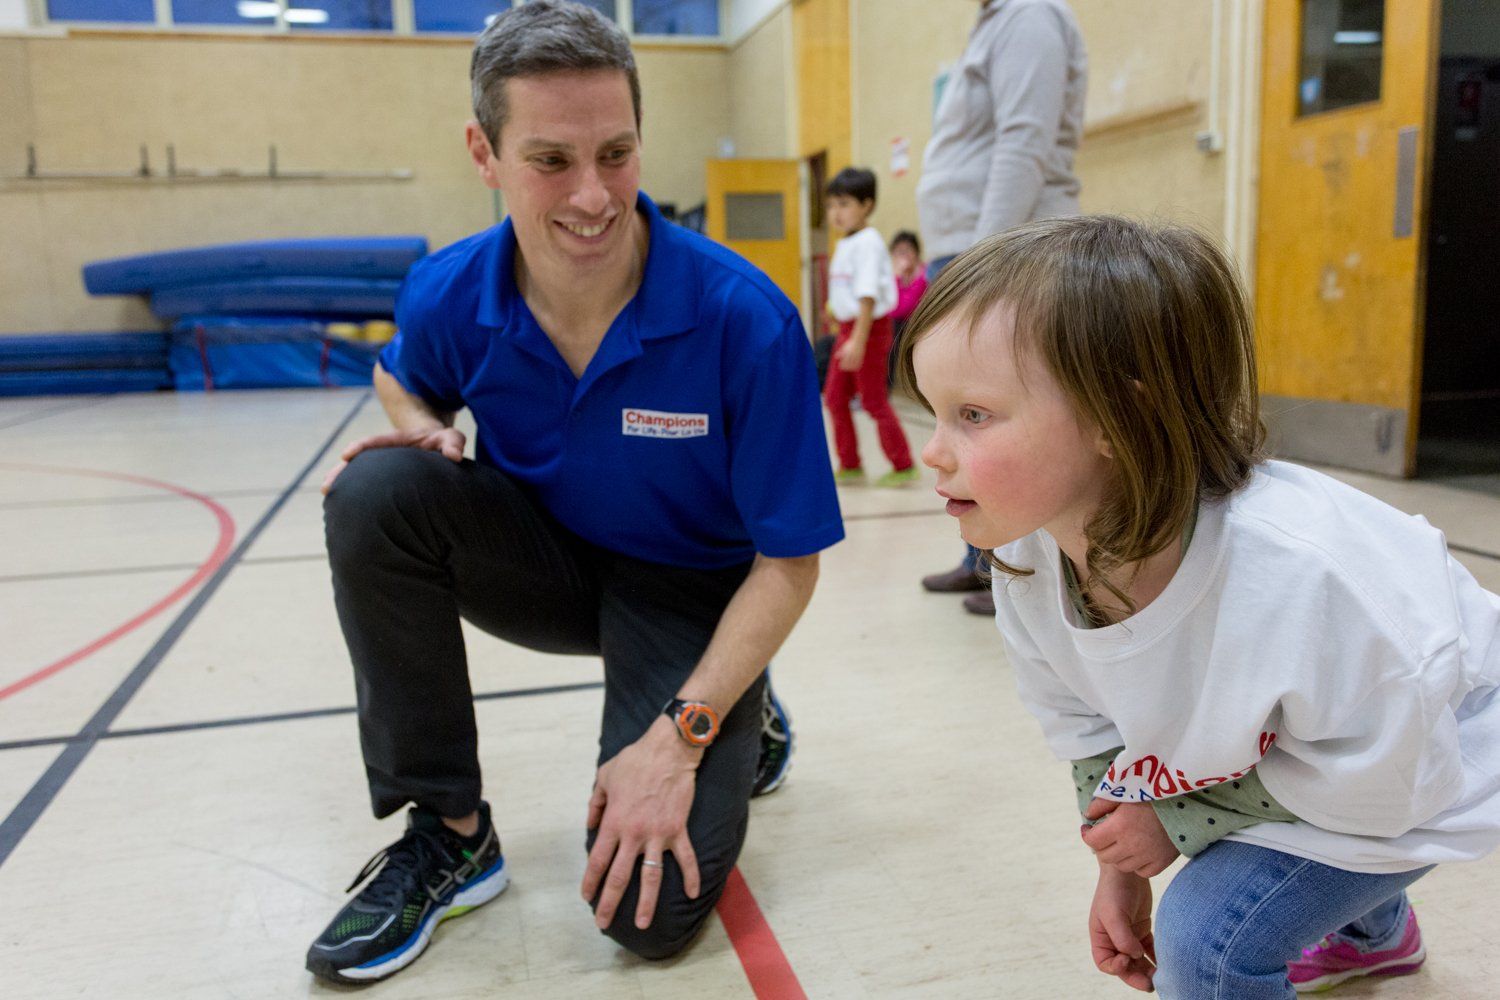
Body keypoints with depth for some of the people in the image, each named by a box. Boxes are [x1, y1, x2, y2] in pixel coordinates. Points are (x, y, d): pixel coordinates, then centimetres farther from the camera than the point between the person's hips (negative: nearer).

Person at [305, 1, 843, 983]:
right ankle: (448, 830, -7)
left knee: (650, 909, -18)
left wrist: (680, 732, -25)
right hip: (549, 563, 4)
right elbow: (401, 381, 12)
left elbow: (788, 562, -18)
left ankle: (741, 726, 17)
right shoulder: (448, 296, -15)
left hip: (692, 597, -3)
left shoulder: (746, 319, -26)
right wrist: (423, 432, -13)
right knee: (375, 492, -24)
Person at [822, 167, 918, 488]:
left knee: (874, 400, -2)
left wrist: (858, 340, -27)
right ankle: (850, 466, 19)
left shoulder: (867, 243, -15)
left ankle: (904, 467, 9)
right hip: (848, 328, 9)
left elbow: (868, 295, -22)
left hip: (870, 328, -9)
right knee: (835, 397, 9)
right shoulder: (845, 244, 13)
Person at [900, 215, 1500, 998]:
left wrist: (1181, 823, -19)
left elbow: (1377, 783, -23)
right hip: (1251, 747, 6)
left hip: (1415, 770, -6)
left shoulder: (1303, 574, -41)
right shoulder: (1025, 556, -21)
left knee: (1208, 934, -18)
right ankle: (1377, 933, 53)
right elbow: (1084, 718, -2)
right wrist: (1121, 865, -2)